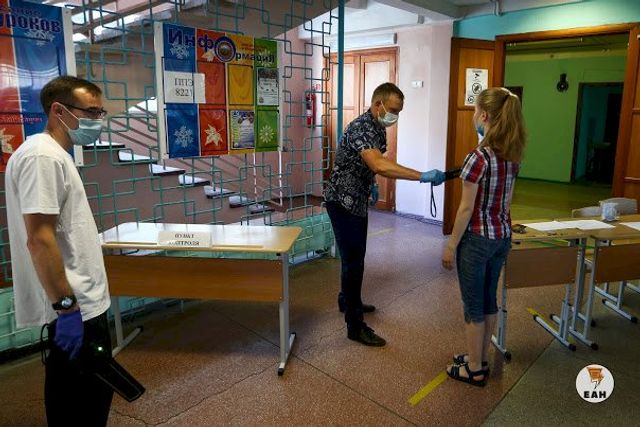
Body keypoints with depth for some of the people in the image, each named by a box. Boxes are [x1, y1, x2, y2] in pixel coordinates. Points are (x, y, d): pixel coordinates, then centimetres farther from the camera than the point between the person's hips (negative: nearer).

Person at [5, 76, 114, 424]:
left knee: (88, 398, 22)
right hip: (75, 309, -10)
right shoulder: (42, 156, -18)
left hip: (82, 302, 10)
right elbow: (39, 239, -24)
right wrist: (65, 306, -23)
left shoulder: (55, 154, 14)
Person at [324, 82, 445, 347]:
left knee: (356, 256, 20)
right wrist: (422, 176, -45)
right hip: (342, 201, -9)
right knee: (353, 261, -6)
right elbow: (379, 165, -41)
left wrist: (372, 184, 12)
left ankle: (347, 301, 39)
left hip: (358, 201, 10)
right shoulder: (361, 128, -25)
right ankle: (355, 326, 3)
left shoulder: (379, 128, 7)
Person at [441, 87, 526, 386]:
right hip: (502, 237, 8)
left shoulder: (478, 157, -21)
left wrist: (451, 245, -10)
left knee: (473, 304, 6)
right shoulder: (512, 155, 4)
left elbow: (466, 208, -18)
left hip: (477, 239, -8)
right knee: (488, 299, 19)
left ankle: (474, 370, 21)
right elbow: (507, 202, 12)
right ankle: (481, 359, 34)